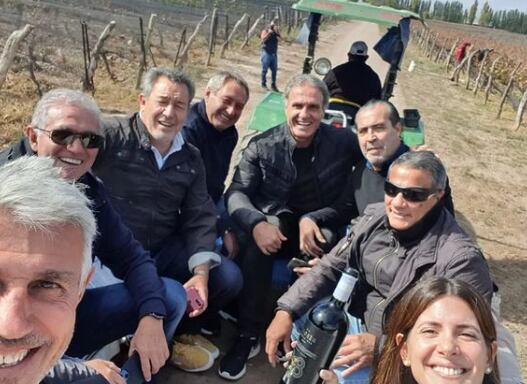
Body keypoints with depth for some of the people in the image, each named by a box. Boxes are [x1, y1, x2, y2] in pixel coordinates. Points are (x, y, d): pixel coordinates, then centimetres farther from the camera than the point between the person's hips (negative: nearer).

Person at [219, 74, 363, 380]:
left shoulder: (343, 142, -7)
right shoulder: (263, 146, -6)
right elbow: (236, 192, -9)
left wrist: (312, 219, -24)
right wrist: (257, 223, -33)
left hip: (319, 228, 0)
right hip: (275, 225, 0)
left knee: (326, 243, -34)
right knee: (257, 241, -33)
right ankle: (248, 335, -19)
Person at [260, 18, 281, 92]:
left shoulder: (276, 31, 10)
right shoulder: (265, 30, -2)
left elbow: (280, 38, -4)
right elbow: (263, 39, -17)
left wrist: (277, 32, -15)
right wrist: (269, 32, -20)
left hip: (274, 53, 5)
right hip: (266, 53, -5)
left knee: (274, 70, 5)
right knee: (265, 69, 0)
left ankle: (273, 85, 13)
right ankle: (263, 84, 11)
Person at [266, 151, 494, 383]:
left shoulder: (461, 259, -26)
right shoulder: (376, 217, -6)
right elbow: (332, 266, 1)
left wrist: (381, 346, -34)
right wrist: (286, 310, -10)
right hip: (359, 323, 7)